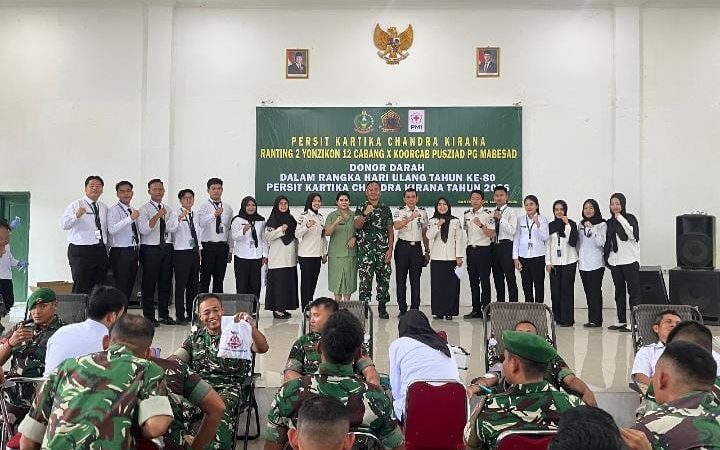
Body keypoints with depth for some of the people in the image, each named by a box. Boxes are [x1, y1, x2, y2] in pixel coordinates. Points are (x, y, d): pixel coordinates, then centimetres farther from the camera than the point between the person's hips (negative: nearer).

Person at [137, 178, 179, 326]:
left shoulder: (168, 209, 12)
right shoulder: (144, 209, -3)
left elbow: (173, 228, -3)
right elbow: (143, 229, -18)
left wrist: (165, 216, -17)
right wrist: (157, 216, -24)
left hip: (167, 248, 5)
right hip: (150, 249, -5)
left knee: (166, 282, 10)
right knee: (149, 283, 1)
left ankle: (164, 315, 22)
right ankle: (149, 316, 10)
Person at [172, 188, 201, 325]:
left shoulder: (196, 215, 14)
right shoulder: (176, 214, -7)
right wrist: (180, 218, -44)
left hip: (195, 252, 7)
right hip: (181, 253, -7)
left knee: (194, 285, 11)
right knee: (181, 285, -3)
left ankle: (191, 314, 22)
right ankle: (180, 316, 6)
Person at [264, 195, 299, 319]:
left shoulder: (291, 219, 15)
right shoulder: (272, 220, -2)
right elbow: (266, 236, -12)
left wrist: (297, 255, 17)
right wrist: (281, 230, -17)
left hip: (290, 258, 6)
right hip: (277, 258, -6)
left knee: (289, 282, 5)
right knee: (278, 282, -7)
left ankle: (283, 308, 13)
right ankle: (277, 309, -2)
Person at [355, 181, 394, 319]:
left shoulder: (386, 209, 9)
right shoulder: (361, 208, 4)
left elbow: (390, 230, 7)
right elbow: (357, 226, -9)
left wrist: (390, 249, -1)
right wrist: (365, 214, -26)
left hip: (383, 250, 2)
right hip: (365, 250, -2)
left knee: (384, 279, 6)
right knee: (365, 279, -4)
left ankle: (382, 308, 16)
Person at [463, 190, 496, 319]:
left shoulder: (487, 215, -8)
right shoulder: (466, 214, 10)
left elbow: (492, 234, -13)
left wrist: (481, 225, -25)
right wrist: (468, 245, 14)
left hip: (483, 250, -6)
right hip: (470, 249, 6)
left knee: (484, 280, -2)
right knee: (473, 281, 10)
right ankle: (476, 310, 17)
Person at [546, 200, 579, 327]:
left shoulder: (571, 224, 0)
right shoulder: (550, 225, 9)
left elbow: (573, 242, -12)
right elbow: (547, 244, 9)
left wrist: (568, 225, -14)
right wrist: (548, 262, 3)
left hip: (569, 261, -3)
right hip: (554, 262, 3)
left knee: (567, 290, -3)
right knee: (555, 291, 2)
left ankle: (567, 320, 2)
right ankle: (557, 318, 11)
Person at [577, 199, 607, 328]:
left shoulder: (602, 224, -4)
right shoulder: (580, 224, 12)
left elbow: (600, 243, -15)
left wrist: (592, 228, -20)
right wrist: (577, 258, 12)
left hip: (596, 264, -5)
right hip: (583, 263, 5)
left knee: (595, 291, -6)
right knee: (588, 292, 7)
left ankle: (595, 320, -2)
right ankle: (593, 319, 13)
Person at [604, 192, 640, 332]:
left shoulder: (630, 218, -3)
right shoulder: (610, 222, 12)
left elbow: (633, 234, -19)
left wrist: (620, 218, -17)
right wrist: (607, 257, 10)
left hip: (630, 261, -5)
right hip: (615, 262, 6)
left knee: (633, 290, -3)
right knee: (619, 291, 11)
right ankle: (621, 321, 18)